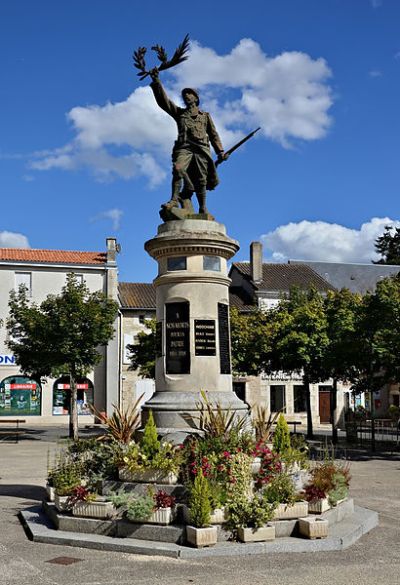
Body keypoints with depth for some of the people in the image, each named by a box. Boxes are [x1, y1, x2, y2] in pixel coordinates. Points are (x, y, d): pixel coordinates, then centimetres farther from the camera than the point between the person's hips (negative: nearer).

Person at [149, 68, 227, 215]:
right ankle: (174, 199, -27)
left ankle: (202, 209, 3)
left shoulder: (205, 116, 25)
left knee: (201, 179, -3)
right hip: (184, 147, 0)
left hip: (201, 149, 1)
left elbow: (213, 134, 20)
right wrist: (156, 82, 1)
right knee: (178, 169, -27)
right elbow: (163, 101, 12)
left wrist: (220, 151, 8)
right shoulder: (179, 112, 24)